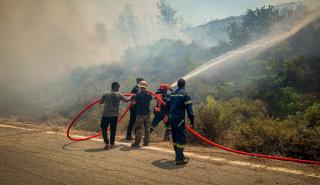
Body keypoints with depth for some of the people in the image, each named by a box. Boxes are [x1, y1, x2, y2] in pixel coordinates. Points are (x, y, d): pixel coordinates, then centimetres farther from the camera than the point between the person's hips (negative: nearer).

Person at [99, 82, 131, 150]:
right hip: (115, 115, 1)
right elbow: (126, 100, 13)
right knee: (113, 129, 13)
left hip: (106, 115, -1)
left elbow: (100, 102, 8)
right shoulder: (119, 95, -2)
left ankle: (107, 143, 0)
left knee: (104, 128, 11)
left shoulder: (106, 94, -3)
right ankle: (112, 144, 21)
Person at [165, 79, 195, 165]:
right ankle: (179, 159, -2)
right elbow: (189, 109, -13)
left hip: (171, 119, 7)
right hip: (179, 119, -7)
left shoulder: (171, 94, 10)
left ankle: (179, 155, 29)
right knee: (182, 138, -1)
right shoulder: (185, 94, -9)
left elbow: (167, 107, 15)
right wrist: (192, 121, -7)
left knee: (175, 138, 16)